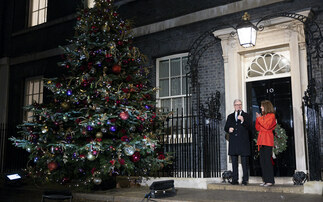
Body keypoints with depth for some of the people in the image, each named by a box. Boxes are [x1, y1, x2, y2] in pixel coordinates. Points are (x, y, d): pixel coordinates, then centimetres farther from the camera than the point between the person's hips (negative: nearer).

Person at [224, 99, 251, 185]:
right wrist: (228, 129, -4)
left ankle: (245, 180, 3)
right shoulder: (230, 116, 18)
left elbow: (249, 127, -4)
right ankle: (235, 180, 9)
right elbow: (226, 128, 18)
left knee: (244, 162, -2)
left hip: (243, 142, -3)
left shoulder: (246, 115, 7)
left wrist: (243, 121, -18)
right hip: (233, 142, 3)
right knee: (234, 162, 5)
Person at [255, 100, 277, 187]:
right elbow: (258, 128, 16)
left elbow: (267, 126, -14)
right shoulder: (262, 116, 19)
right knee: (262, 160, 5)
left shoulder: (271, 115, -1)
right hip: (261, 140, 7)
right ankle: (265, 180, 9)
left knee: (267, 160, -10)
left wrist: (260, 118, -6)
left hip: (267, 141, -7)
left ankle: (270, 180, -6)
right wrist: (257, 119, 6)